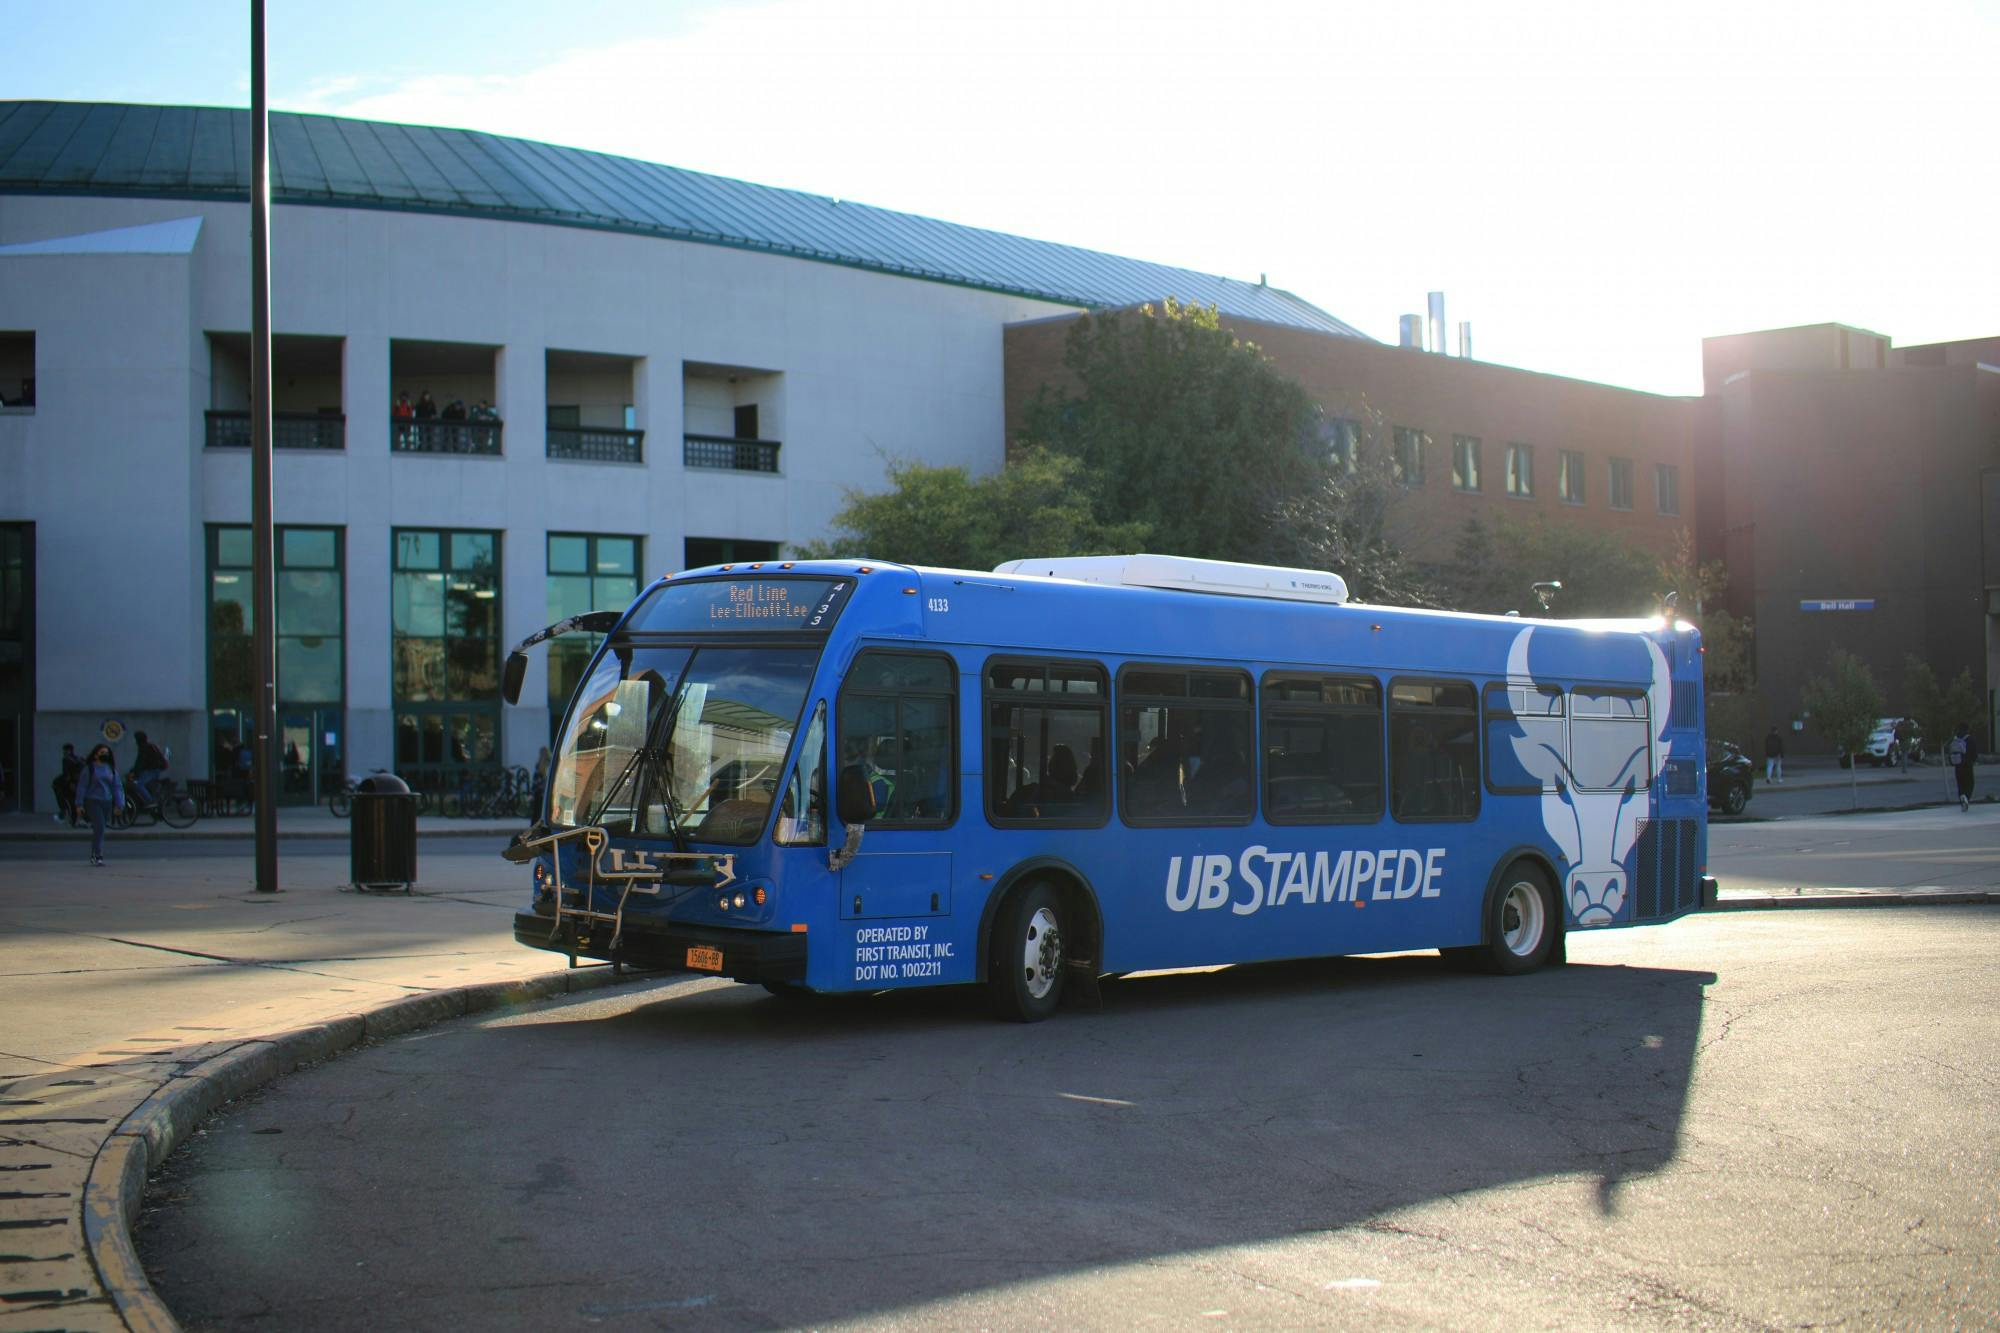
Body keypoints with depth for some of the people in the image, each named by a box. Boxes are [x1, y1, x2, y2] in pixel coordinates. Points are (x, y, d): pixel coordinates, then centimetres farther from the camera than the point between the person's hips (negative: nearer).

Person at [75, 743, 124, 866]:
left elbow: (117, 786, 9)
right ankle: (98, 856, -17)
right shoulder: (89, 768, -2)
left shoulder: (111, 768, 9)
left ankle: (93, 856, 24)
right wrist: (79, 804, -6)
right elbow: (82, 786, -2)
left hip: (107, 802, 4)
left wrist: (119, 804, 3)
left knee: (99, 829, 11)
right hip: (93, 801, -4)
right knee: (99, 827, -17)